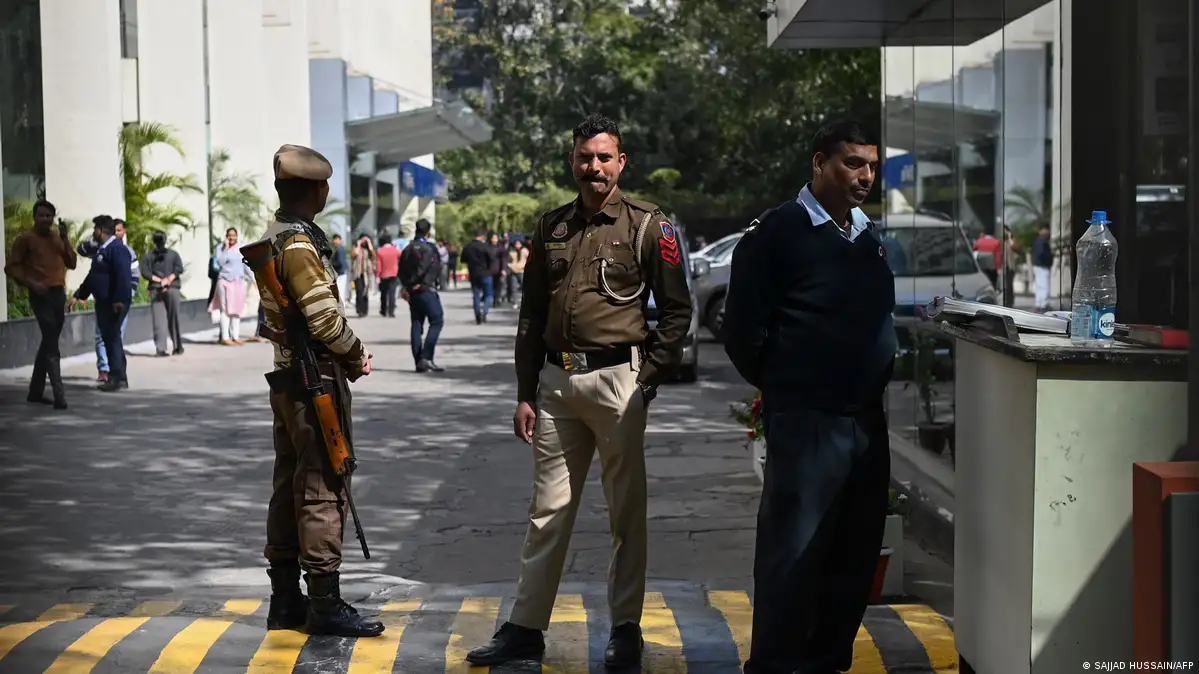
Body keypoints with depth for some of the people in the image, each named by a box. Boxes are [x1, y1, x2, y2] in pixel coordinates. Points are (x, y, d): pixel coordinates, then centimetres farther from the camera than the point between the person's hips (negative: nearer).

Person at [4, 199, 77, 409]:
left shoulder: (57, 238, 15)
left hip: (59, 294, 7)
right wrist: (31, 283, -17)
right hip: (41, 296, -7)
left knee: (48, 342, 13)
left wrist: (65, 238, -3)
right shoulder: (25, 239, -3)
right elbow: (11, 267, -5)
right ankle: (59, 396, -19)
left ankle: (36, 391, 23)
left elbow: (72, 263, 7)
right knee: (51, 344, -14)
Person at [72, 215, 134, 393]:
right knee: (108, 338, 12)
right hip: (103, 302, 10)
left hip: (115, 304, -10)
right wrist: (79, 296, 27)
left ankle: (117, 378, -4)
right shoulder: (100, 249, 18)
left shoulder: (117, 249, -13)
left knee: (112, 338, -8)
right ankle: (119, 377, 18)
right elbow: (92, 276, 26)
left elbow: (123, 276, -22)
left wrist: (120, 300, -28)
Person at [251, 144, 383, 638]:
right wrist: (357, 356, -4)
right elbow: (325, 316, -21)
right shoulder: (299, 243, -17)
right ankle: (324, 603, -3)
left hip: (287, 376, 10)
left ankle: (286, 601, 19)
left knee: (289, 487, 12)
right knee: (322, 490, -6)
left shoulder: (271, 238, 14)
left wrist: (346, 355, 11)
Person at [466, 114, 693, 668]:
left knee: (626, 512, 3)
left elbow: (676, 310, 1)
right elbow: (531, 316, 15)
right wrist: (525, 394, 11)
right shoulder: (551, 229, 12)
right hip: (556, 381, 4)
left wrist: (648, 378, -6)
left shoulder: (648, 226, -1)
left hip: (617, 380, -4)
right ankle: (525, 628, 14)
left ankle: (626, 630, 13)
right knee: (547, 510, 8)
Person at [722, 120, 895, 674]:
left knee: (856, 554, 11)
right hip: (806, 420, -7)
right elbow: (742, 330, -5)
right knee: (793, 554, -4)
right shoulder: (778, 233, -6)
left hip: (868, 419, 7)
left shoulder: (873, 239, 14)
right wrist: (783, 388, 4)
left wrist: (876, 382, 11)